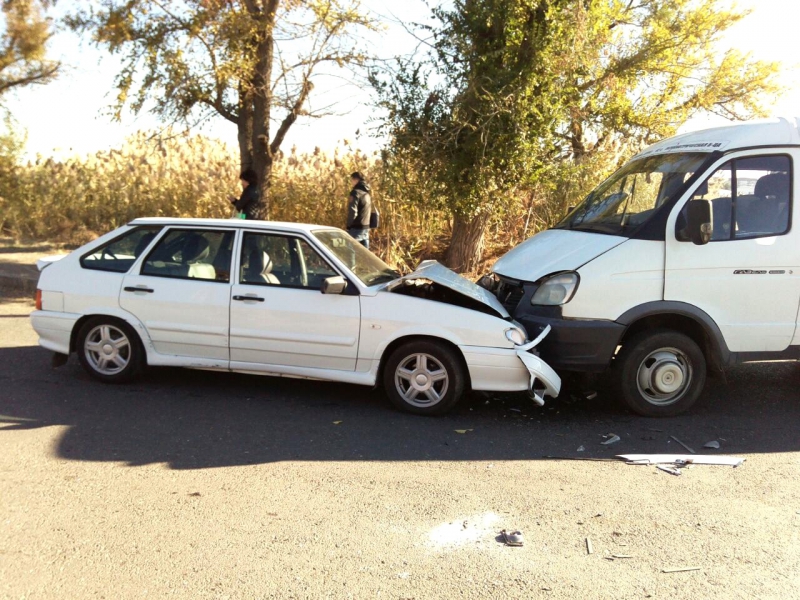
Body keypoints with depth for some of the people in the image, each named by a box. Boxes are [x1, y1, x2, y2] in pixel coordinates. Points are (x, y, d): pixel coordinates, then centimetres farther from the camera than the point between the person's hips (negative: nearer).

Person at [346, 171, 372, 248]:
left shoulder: (356, 192, -11)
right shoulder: (367, 193, 15)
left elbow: (352, 211, -18)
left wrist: (349, 226, -9)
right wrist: (367, 226, 18)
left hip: (356, 228, -8)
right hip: (366, 228, 8)